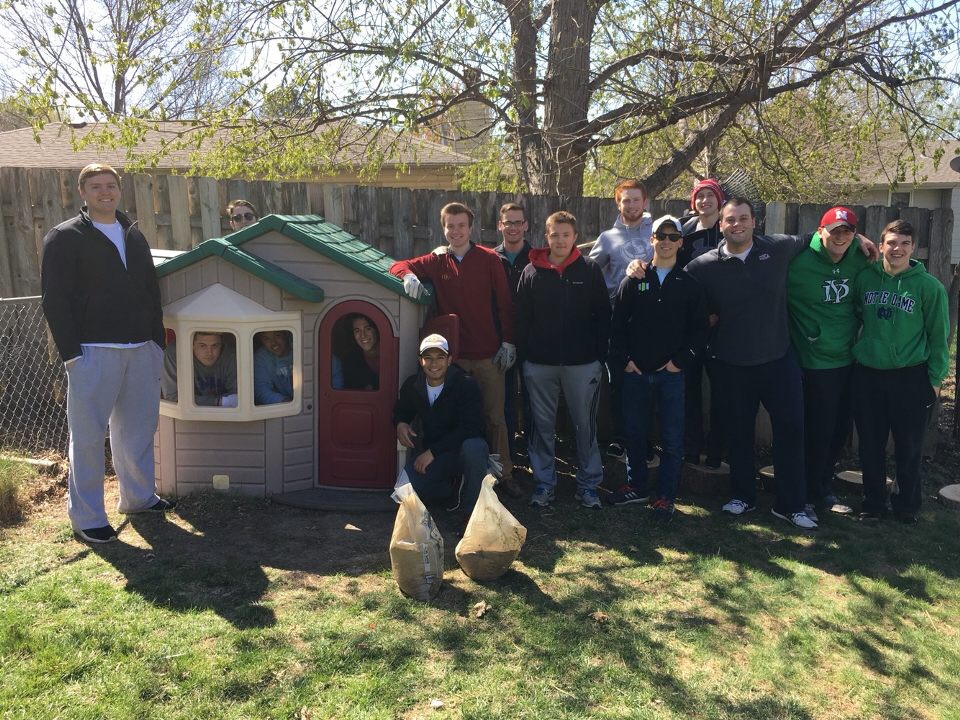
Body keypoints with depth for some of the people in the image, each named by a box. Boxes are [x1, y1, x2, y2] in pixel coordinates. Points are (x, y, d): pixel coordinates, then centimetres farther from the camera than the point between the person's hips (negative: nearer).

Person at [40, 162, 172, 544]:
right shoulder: (64, 238, -2)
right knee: (88, 435, -1)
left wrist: (157, 341, 11)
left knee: (138, 429, 13)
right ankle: (86, 517, 8)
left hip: (142, 350, 6)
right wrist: (71, 352, -14)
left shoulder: (135, 237, 17)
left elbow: (151, 292, 18)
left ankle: (139, 497, 28)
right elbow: (56, 301, -7)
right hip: (94, 352, -6)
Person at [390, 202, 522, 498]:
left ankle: (504, 474, 17)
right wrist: (408, 274, -17)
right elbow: (399, 265, 6)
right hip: (452, 356, 2)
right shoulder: (437, 261, 6)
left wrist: (508, 341, -2)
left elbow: (504, 302, 2)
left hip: (488, 354, -1)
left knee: (494, 417, 6)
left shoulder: (489, 259, 0)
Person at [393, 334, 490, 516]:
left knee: (474, 447, -40)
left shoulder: (466, 384, -16)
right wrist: (400, 423, -7)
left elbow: (471, 427, -23)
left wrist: (433, 452, -25)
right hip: (429, 451, 4)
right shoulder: (412, 385, -1)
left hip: (461, 448, -4)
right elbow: (402, 410, 20)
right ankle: (455, 486, 9)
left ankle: (472, 514, -19)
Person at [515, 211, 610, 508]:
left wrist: (600, 354, -4)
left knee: (585, 425, 6)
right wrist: (524, 355, -1)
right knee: (542, 425, 8)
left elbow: (602, 316, 1)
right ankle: (544, 482, 19)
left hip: (582, 363, -1)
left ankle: (588, 483, 17)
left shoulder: (590, 270, 1)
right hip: (540, 363, 1)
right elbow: (522, 317, 5)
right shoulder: (532, 272, 4)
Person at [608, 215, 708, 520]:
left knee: (672, 438, 2)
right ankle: (637, 486, 26)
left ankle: (666, 496, 13)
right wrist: (623, 358, -4)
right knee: (634, 432, 9)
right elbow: (617, 323, 5)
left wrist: (681, 360, -6)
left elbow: (699, 328, 3)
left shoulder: (688, 284, 4)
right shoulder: (634, 280, 6)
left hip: (672, 373, -1)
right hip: (635, 372, 1)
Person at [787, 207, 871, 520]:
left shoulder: (859, 262, 3)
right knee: (817, 433, -2)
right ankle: (807, 496, 15)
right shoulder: (801, 264, -14)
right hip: (815, 363, -6)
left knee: (839, 432, 14)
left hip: (847, 360, 6)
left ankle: (824, 488, 32)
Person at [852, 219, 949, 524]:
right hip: (867, 375, 2)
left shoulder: (929, 286, -5)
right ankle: (873, 503, 25)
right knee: (870, 445, 10)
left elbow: (939, 336, -2)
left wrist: (935, 378, -3)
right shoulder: (865, 279, 2)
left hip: (911, 378, -2)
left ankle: (907, 504, 27)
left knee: (909, 448, 8)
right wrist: (857, 348, 7)